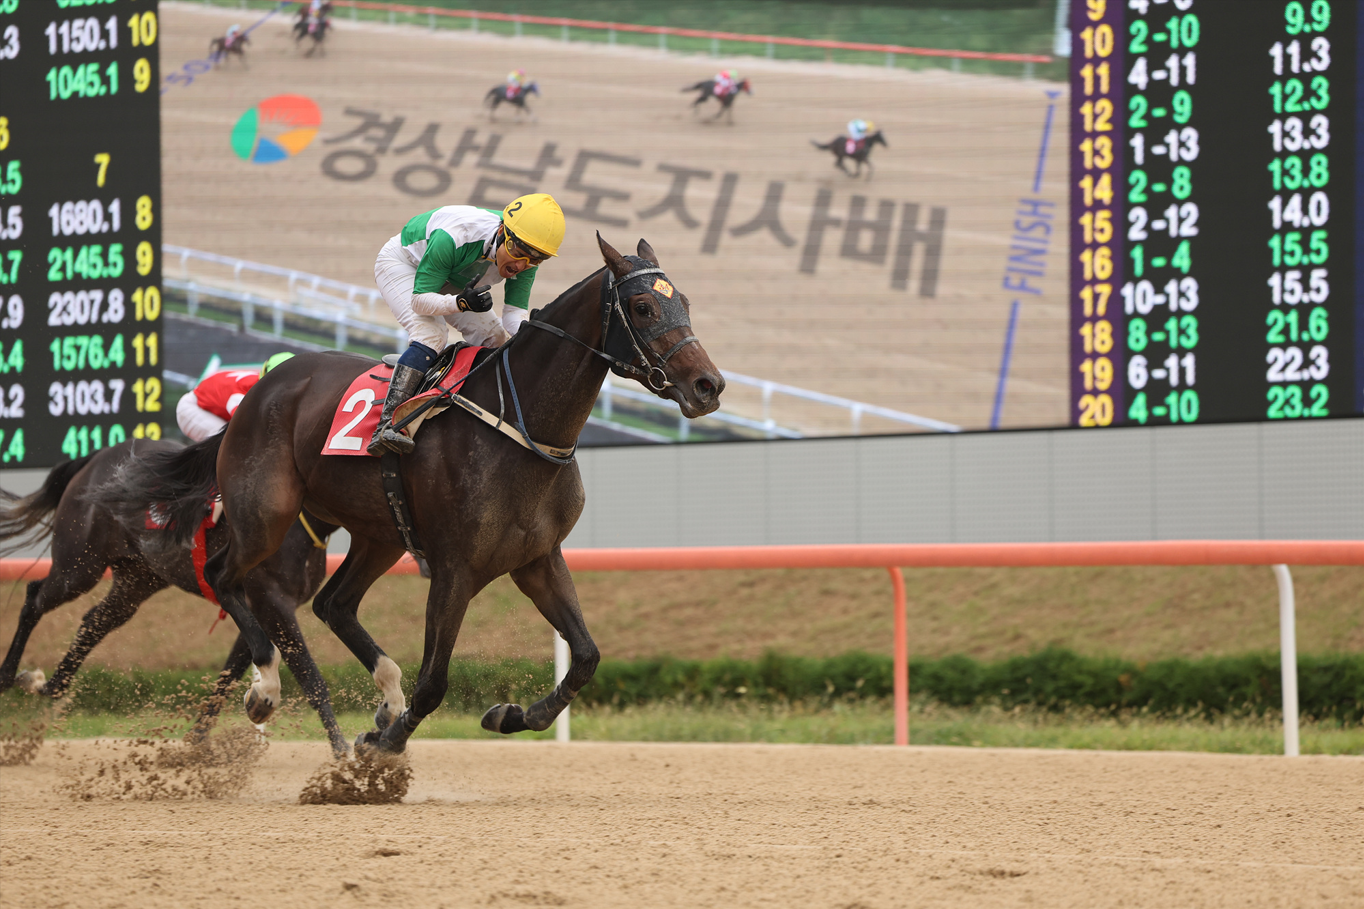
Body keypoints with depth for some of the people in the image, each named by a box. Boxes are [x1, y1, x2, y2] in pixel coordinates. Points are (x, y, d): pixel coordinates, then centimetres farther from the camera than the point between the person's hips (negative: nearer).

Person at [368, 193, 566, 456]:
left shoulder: (526, 259, -24)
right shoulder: (453, 238, -43)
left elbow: (514, 315, -20)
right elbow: (420, 301, -37)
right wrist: (461, 303, -54)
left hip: (449, 281, 7)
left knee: (496, 339, -2)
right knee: (431, 334, -29)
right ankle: (385, 426, -38)